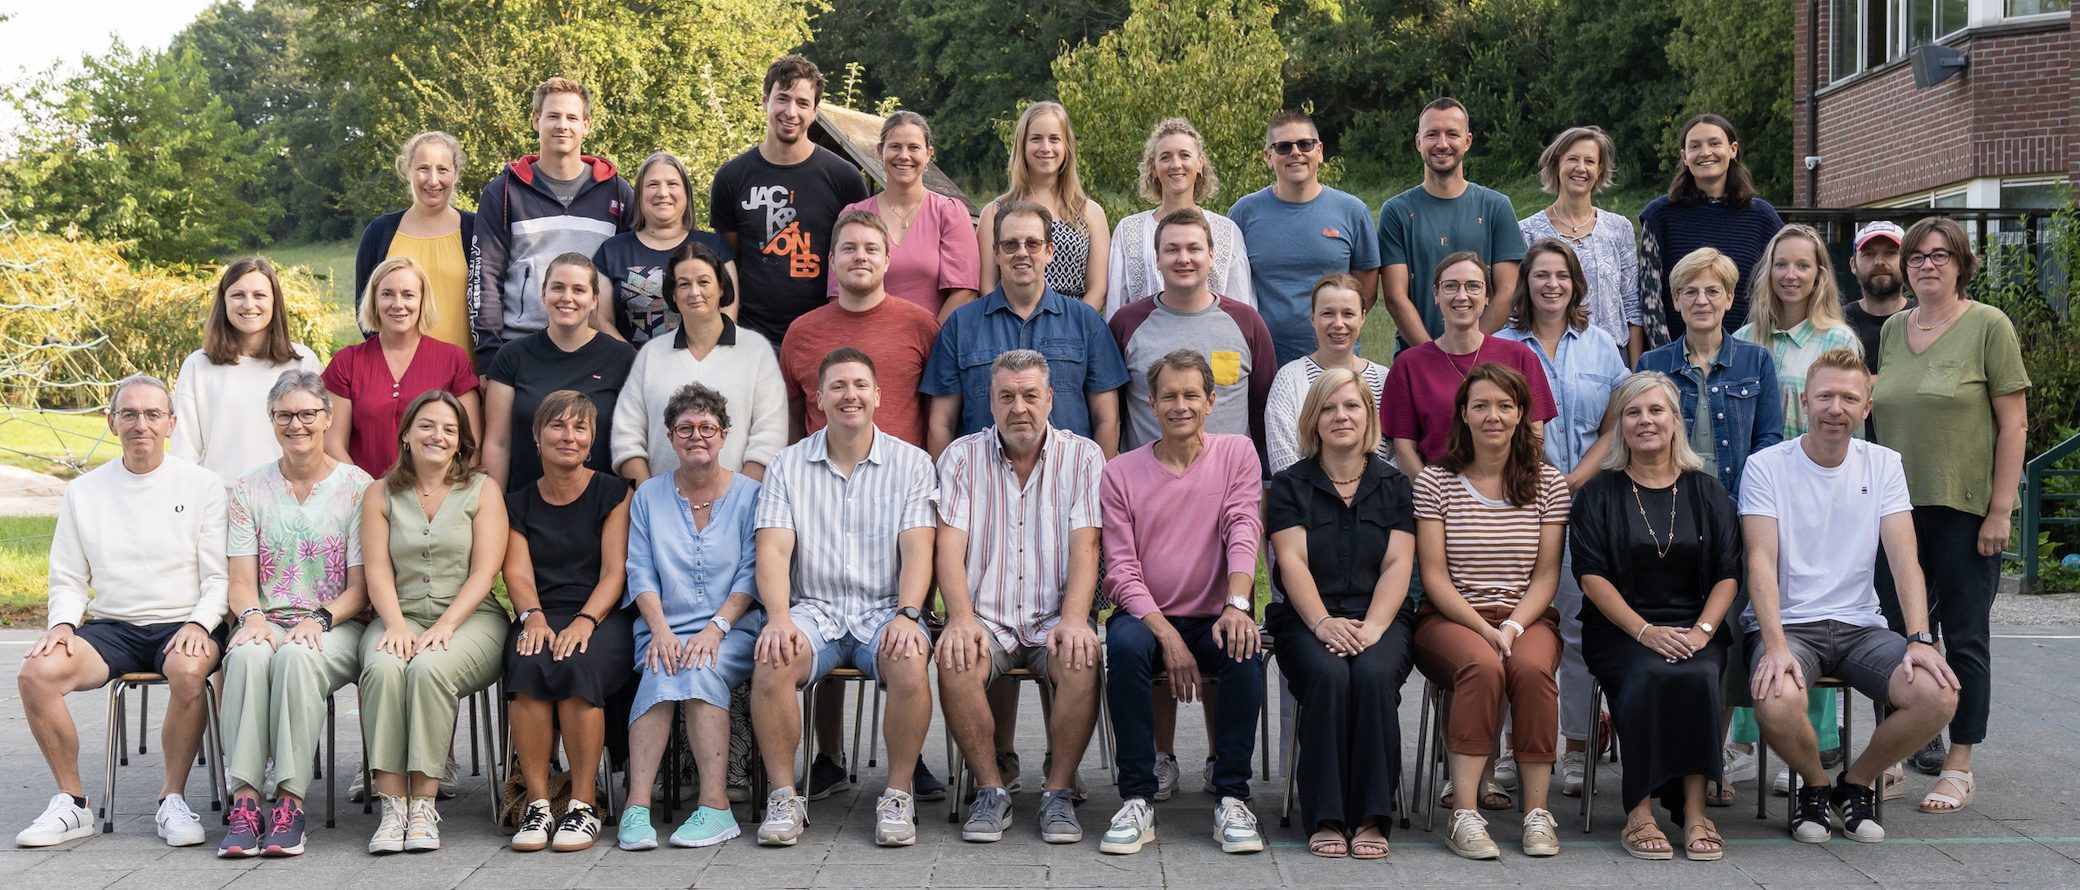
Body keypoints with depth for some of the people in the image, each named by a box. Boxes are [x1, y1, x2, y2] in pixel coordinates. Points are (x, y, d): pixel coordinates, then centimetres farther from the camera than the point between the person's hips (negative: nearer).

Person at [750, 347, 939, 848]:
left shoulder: (911, 462, 7)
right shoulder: (788, 465, 9)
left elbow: (917, 549, -3)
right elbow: (773, 549, -2)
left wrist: (907, 614, -21)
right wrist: (778, 616, -20)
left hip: (885, 610, -1)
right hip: (814, 609, 1)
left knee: (910, 662, -33)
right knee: (772, 661, -30)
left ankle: (897, 796, -15)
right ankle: (784, 797, -14)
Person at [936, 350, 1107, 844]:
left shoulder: (1083, 457, 5)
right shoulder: (962, 456, 7)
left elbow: (1085, 546, -5)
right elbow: (950, 545, -2)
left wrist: (1073, 619, -22)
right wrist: (961, 618, -20)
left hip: (1055, 618, 0)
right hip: (986, 618, 1)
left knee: (1081, 659, -32)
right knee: (956, 661, -31)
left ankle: (1059, 793, -15)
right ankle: (990, 790, -13)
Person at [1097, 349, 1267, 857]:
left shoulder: (1237, 454, 6)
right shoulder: (1121, 473, 3)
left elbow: (1243, 531, -8)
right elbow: (1121, 571, -3)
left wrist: (1237, 604, -27)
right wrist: (1168, 637, -18)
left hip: (1214, 618, 0)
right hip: (1147, 615, 0)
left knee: (1246, 649, -32)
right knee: (1124, 644, -33)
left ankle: (1232, 800, -19)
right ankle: (1137, 801, -23)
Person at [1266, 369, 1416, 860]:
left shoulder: (1395, 485, 13)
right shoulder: (1289, 485, 10)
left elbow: (1398, 565, 2)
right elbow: (1292, 563, -3)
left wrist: (1372, 626, -16)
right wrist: (1323, 623, -20)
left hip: (1380, 618, 1)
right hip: (1306, 619, -1)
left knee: (1374, 673, -32)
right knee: (1328, 674, -32)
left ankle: (1371, 817, -24)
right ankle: (1325, 817, -25)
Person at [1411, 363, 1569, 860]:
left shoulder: (1548, 484, 10)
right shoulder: (1435, 482, 3)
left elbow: (1546, 575, 5)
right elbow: (1433, 576, -2)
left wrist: (1513, 627, -13)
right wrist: (1484, 629, -15)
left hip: (1527, 619, 2)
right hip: (1450, 619, -1)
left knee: (1532, 668, -33)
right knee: (1483, 666, -35)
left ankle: (1537, 811, -24)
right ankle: (1464, 815, -32)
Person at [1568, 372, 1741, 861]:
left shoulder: (1707, 492, 14)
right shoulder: (1598, 494, 8)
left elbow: (1727, 574, 7)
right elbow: (1592, 575, -3)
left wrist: (1703, 630, -11)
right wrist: (1645, 631, -16)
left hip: (1694, 626, 2)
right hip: (1619, 628, -1)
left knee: (1698, 676, -32)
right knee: (1648, 676, -33)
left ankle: (1694, 810, -24)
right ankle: (1639, 812, -26)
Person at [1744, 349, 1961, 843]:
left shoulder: (1883, 465, 8)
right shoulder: (1767, 466, -2)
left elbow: (1904, 559, -1)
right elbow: (1761, 562, -12)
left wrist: (1919, 640, -17)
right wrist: (1775, 648, -26)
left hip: (1860, 625, 3)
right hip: (1788, 625, -3)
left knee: (1939, 695, -24)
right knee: (1777, 702, -35)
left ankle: (1858, 782, 6)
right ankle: (1815, 784, 2)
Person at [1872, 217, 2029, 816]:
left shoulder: (1988, 326, -4)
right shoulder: (1892, 330, 10)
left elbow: (2014, 422, -7)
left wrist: (2000, 510, -12)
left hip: (1966, 509, -4)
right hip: (1902, 507, 5)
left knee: (1965, 637, 2)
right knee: (1902, 632, 8)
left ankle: (1959, 768, 11)